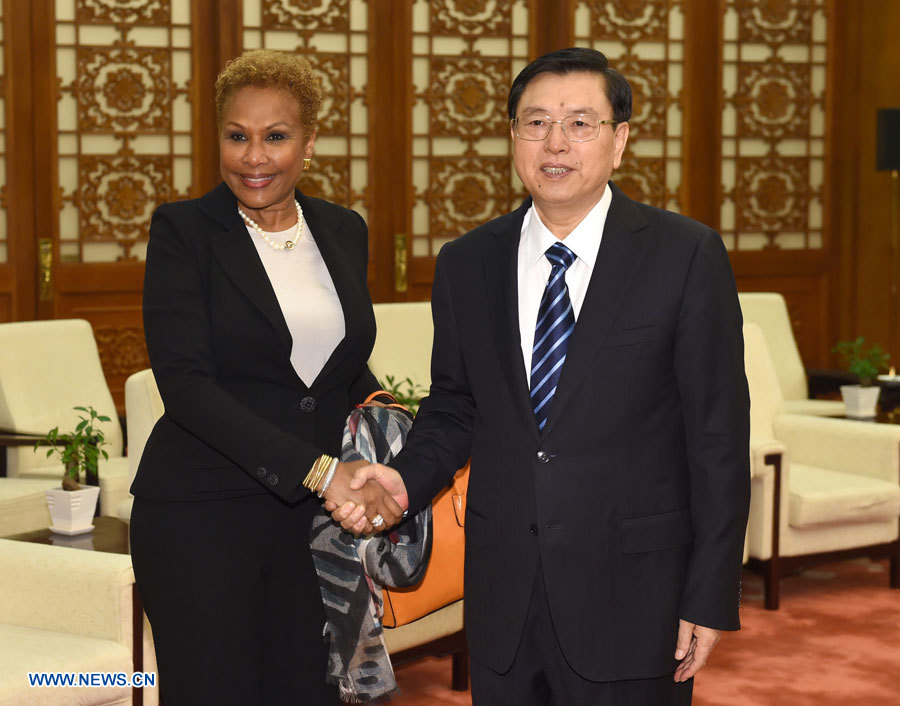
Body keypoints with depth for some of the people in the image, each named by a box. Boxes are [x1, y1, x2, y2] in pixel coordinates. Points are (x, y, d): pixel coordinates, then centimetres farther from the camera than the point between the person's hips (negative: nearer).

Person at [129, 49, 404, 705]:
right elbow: (186, 382, -16)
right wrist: (317, 469, -24)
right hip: (201, 519, -4)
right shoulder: (183, 230, -6)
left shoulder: (344, 232, 9)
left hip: (316, 516, 4)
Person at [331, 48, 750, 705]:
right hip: (503, 596, 3)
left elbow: (718, 434, -6)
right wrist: (406, 479, -6)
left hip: (631, 597, -3)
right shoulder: (466, 263, 6)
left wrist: (710, 598, -8)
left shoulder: (687, 255, -6)